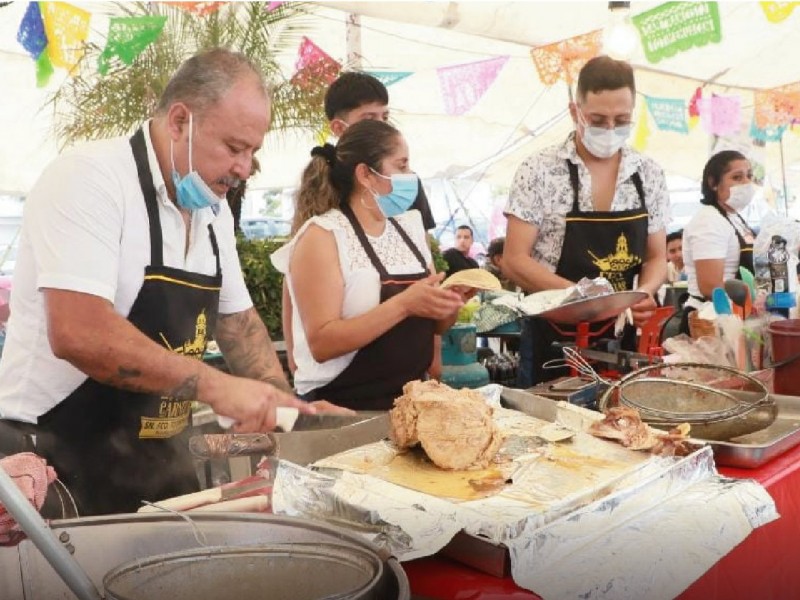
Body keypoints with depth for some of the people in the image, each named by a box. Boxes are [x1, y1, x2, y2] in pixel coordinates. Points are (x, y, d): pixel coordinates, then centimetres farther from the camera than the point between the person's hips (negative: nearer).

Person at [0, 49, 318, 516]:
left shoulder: (214, 209, 7)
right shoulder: (89, 179, -18)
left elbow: (237, 319, 17)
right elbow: (77, 332, -29)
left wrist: (283, 403, 4)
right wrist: (213, 385, -26)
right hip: (61, 466, -7)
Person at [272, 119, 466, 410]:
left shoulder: (408, 228, 9)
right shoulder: (322, 235, -10)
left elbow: (434, 323, 16)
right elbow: (321, 343, -19)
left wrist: (452, 300, -5)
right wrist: (403, 305, -25)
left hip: (411, 399, 6)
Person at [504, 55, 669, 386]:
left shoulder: (650, 176, 3)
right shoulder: (538, 171, -9)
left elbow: (656, 257, 10)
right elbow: (515, 260, -11)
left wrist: (644, 292, -12)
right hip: (553, 340, -3)